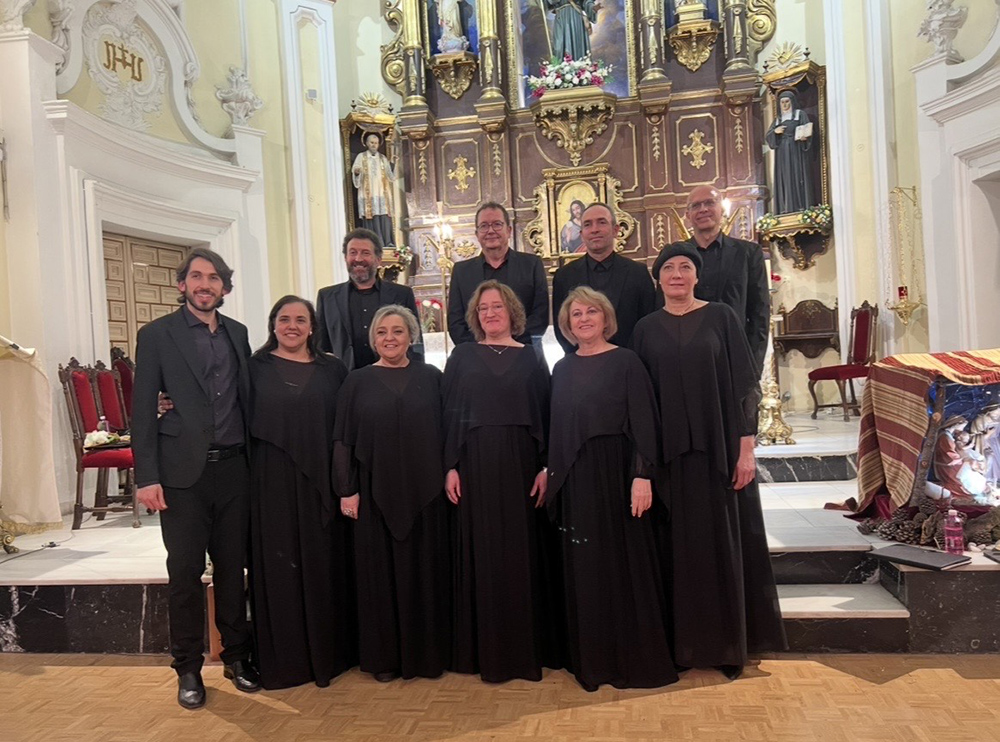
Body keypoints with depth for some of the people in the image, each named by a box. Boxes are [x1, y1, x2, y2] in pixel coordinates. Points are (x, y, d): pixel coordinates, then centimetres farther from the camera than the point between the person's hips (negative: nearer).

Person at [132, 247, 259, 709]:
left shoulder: (237, 333, 12)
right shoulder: (157, 335, 0)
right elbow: (142, 410, -3)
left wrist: (254, 459, 6)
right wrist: (146, 477, -9)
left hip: (233, 468, 3)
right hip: (183, 472, -3)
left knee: (232, 567, 11)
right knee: (185, 571, 5)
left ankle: (236, 657, 25)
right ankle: (188, 668, 20)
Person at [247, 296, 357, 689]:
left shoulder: (332, 370, 7)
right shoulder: (255, 367, 5)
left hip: (319, 482, 1)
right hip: (271, 481, -1)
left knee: (324, 565, 8)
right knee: (278, 566, 4)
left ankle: (329, 652, 23)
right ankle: (284, 657, 18)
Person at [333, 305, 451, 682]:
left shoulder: (430, 378, 4)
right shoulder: (358, 381, 3)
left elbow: (446, 431, 6)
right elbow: (342, 440, 2)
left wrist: (449, 474, -2)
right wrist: (347, 490, -5)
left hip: (424, 491, 1)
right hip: (375, 492, 0)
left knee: (426, 570, 7)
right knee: (380, 572, 7)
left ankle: (428, 653, 22)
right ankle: (384, 657, 21)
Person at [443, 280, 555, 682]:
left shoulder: (530, 358, 8)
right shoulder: (463, 356, 7)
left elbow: (545, 415, 4)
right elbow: (449, 413, 4)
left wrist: (545, 467, -5)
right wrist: (450, 466, -5)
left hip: (520, 464, 0)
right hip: (475, 465, 0)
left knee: (522, 552, 4)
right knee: (481, 554, 3)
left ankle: (526, 647, 17)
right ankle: (486, 650, 14)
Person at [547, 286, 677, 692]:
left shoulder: (626, 362, -5)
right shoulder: (562, 369, 11)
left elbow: (643, 422, -10)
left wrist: (642, 476, -17)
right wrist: (551, 473, 9)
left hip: (616, 475, -5)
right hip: (575, 480, 5)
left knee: (625, 563, 3)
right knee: (583, 570, 11)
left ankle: (636, 660, 18)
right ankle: (594, 660, 25)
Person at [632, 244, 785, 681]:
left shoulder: (721, 317, 1)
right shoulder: (646, 329, 7)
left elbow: (744, 384, -2)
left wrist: (746, 448, -8)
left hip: (719, 448, -1)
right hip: (669, 452, 2)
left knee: (724, 543, 5)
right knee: (678, 546, 7)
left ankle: (729, 645, 19)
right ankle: (684, 643, 20)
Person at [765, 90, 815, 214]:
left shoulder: (800, 114, 7)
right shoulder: (777, 118, 18)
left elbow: (807, 131, -2)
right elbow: (767, 135, 14)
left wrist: (804, 137, -24)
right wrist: (775, 131, -6)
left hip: (797, 152, -4)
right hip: (782, 154, 4)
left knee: (798, 177, -9)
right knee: (785, 180, -2)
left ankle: (801, 207, -12)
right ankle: (787, 209, -5)